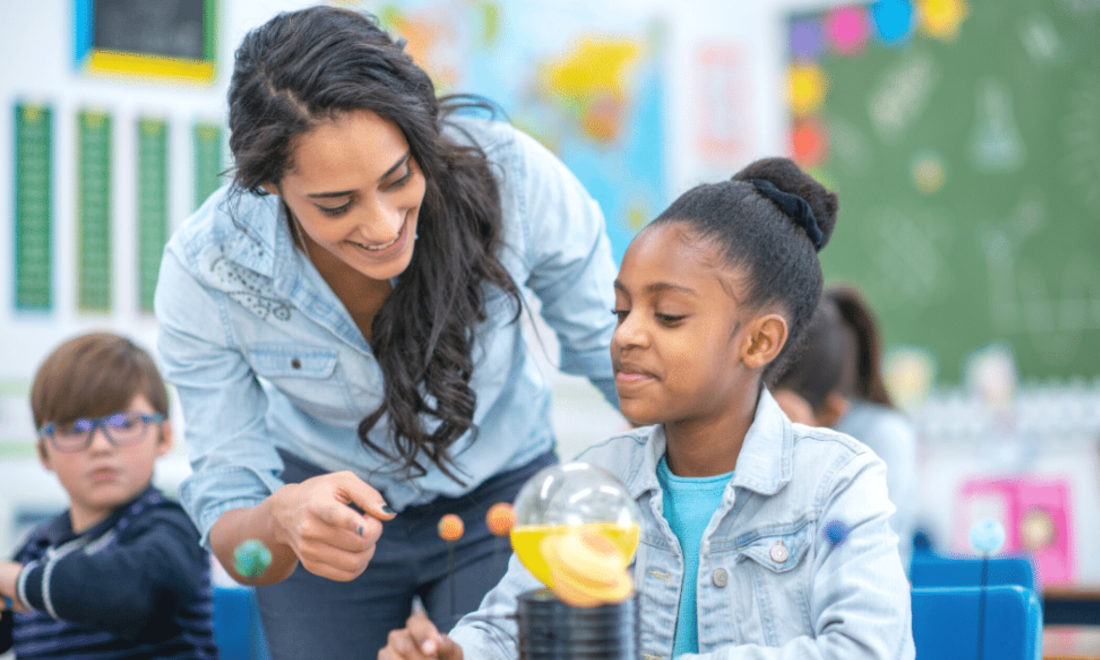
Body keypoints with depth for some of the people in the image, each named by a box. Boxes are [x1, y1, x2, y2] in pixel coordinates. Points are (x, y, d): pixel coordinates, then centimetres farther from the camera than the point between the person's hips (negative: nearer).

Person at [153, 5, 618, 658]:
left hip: (500, 501, 0)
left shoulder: (511, 176, -30)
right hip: (328, 499, 0)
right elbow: (225, 517, -23)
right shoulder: (203, 274, -28)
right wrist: (282, 521, -44)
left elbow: (615, 355, -13)